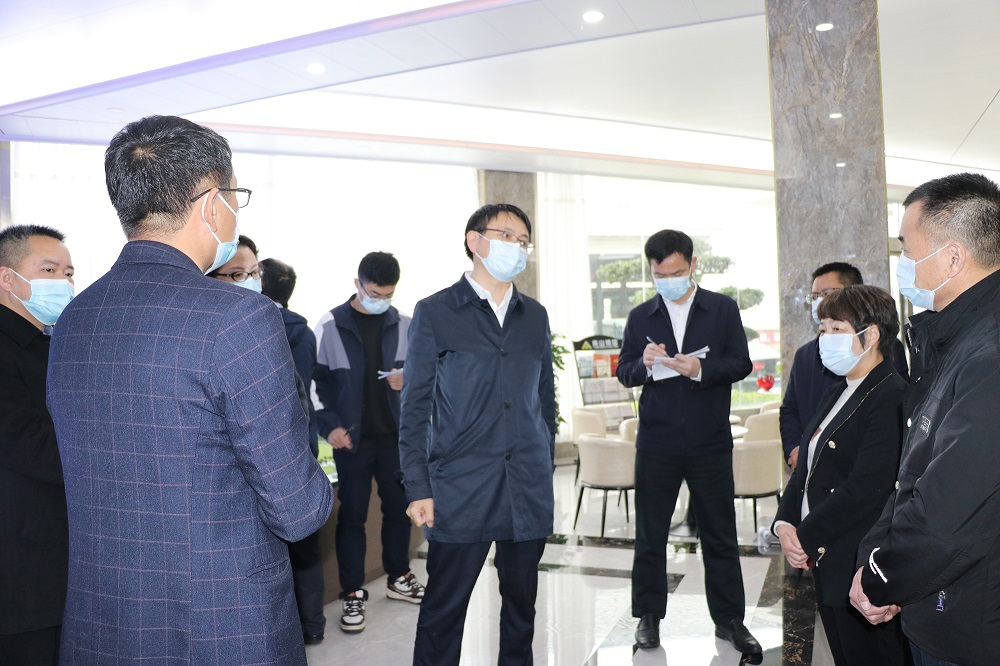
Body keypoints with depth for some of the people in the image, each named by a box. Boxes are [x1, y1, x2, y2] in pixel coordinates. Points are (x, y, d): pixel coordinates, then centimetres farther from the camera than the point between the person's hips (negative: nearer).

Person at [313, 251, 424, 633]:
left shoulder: (404, 326, 2)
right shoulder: (331, 326, -6)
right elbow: (316, 380, -4)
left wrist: (408, 381, -14)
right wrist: (329, 426, -13)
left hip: (396, 437, 3)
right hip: (352, 440, -3)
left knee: (399, 509, 14)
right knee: (352, 516, 5)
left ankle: (398, 578, 32)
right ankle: (353, 594, 17)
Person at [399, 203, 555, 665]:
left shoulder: (535, 317, 11)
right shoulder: (434, 313, -1)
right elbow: (415, 409, -3)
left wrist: (546, 472, 12)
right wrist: (418, 489, -7)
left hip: (529, 489, 4)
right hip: (459, 489, -4)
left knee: (522, 602, 15)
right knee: (444, 608, 5)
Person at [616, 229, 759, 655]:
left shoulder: (723, 309, 3)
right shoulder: (640, 316, 7)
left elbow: (741, 363, -3)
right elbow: (624, 372, 4)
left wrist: (701, 369, -20)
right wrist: (644, 364, -17)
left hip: (710, 441, -1)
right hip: (656, 442, 1)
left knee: (720, 535, 8)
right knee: (650, 535, 9)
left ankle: (729, 619, 22)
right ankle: (649, 616, 23)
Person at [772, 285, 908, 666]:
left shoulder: (891, 396, -16)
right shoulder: (837, 394, 14)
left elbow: (866, 488, -23)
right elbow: (807, 467, 13)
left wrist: (805, 536, -16)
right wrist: (784, 523, -2)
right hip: (825, 564, 9)